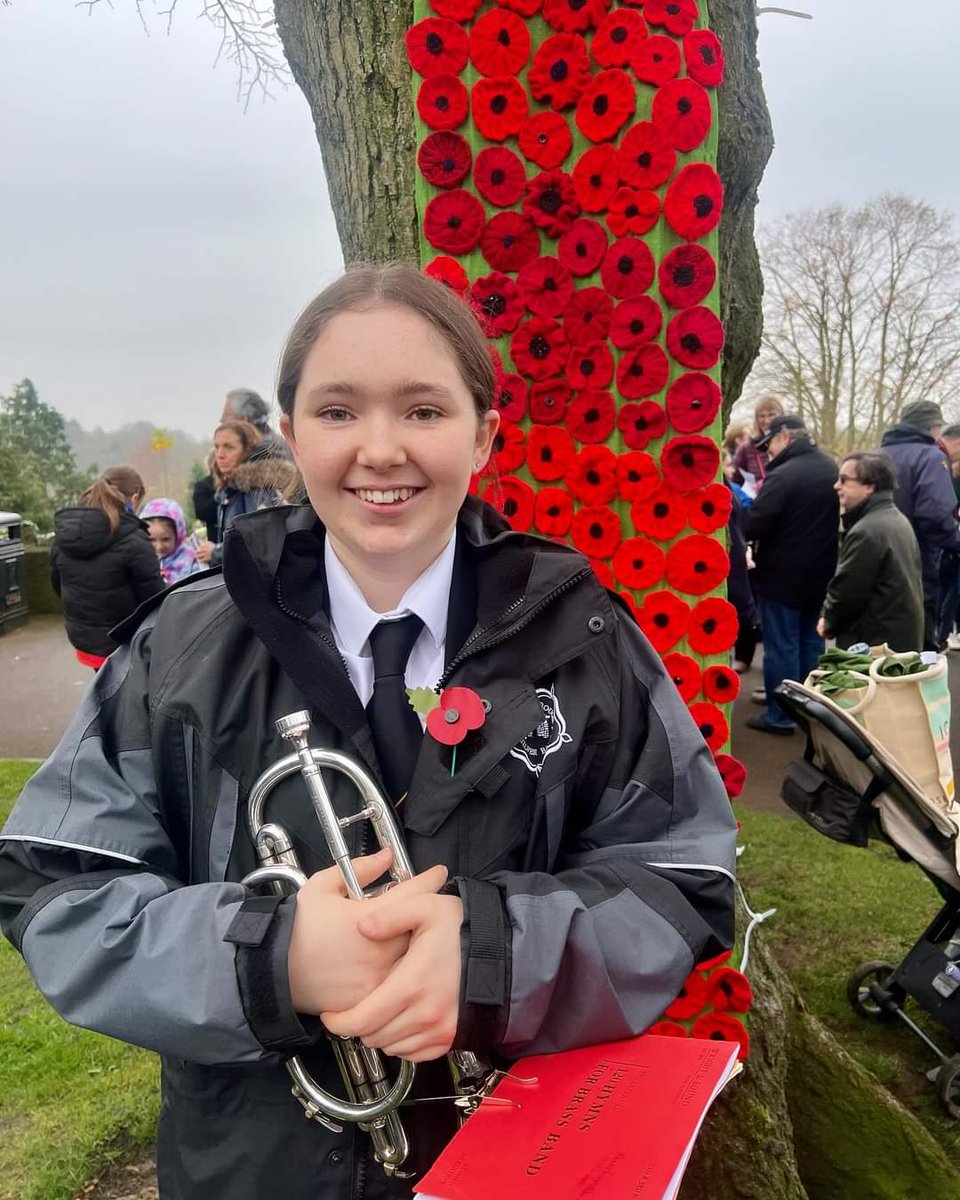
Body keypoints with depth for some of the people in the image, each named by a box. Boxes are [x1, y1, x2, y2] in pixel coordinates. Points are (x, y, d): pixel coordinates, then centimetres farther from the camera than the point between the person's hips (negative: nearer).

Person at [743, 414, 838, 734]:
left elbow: (752, 526, -20)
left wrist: (756, 504, 0)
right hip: (820, 572, 8)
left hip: (782, 574, -8)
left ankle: (779, 715, 7)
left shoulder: (783, 474, -22)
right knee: (811, 640, 18)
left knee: (781, 645, 1)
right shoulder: (831, 468, 4)